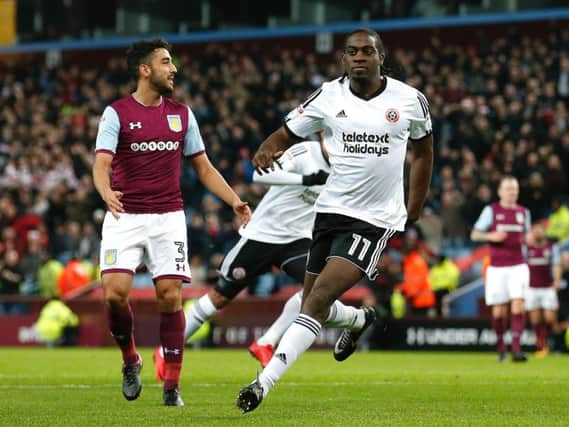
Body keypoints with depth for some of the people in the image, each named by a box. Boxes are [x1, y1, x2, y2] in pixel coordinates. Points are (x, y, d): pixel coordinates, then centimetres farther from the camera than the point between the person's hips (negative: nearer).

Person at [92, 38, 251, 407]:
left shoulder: (182, 114, 10)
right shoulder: (117, 113, -2)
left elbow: (204, 168, 15)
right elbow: (102, 163, -13)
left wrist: (235, 201, 2)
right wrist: (107, 192, -35)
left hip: (168, 217, 2)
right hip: (125, 217, -2)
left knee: (171, 296, -6)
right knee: (115, 291, -15)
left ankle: (172, 384, 3)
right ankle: (130, 359, 12)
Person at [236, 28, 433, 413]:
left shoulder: (409, 100, -3)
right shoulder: (329, 96, -3)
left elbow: (423, 150, 14)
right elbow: (286, 134, 1)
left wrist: (414, 211, 15)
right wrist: (266, 150, -24)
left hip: (375, 219, -3)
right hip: (331, 209, 4)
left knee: (319, 298, -18)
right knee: (313, 304, 11)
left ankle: (265, 382, -21)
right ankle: (359, 320, 47)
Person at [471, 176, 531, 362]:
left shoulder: (524, 212, 12)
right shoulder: (491, 210, 3)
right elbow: (474, 235, 2)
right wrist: (490, 236, -16)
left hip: (518, 266, 1)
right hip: (497, 268, -1)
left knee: (518, 304, -15)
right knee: (498, 310, 0)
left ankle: (516, 348, -19)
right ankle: (500, 347, 19)